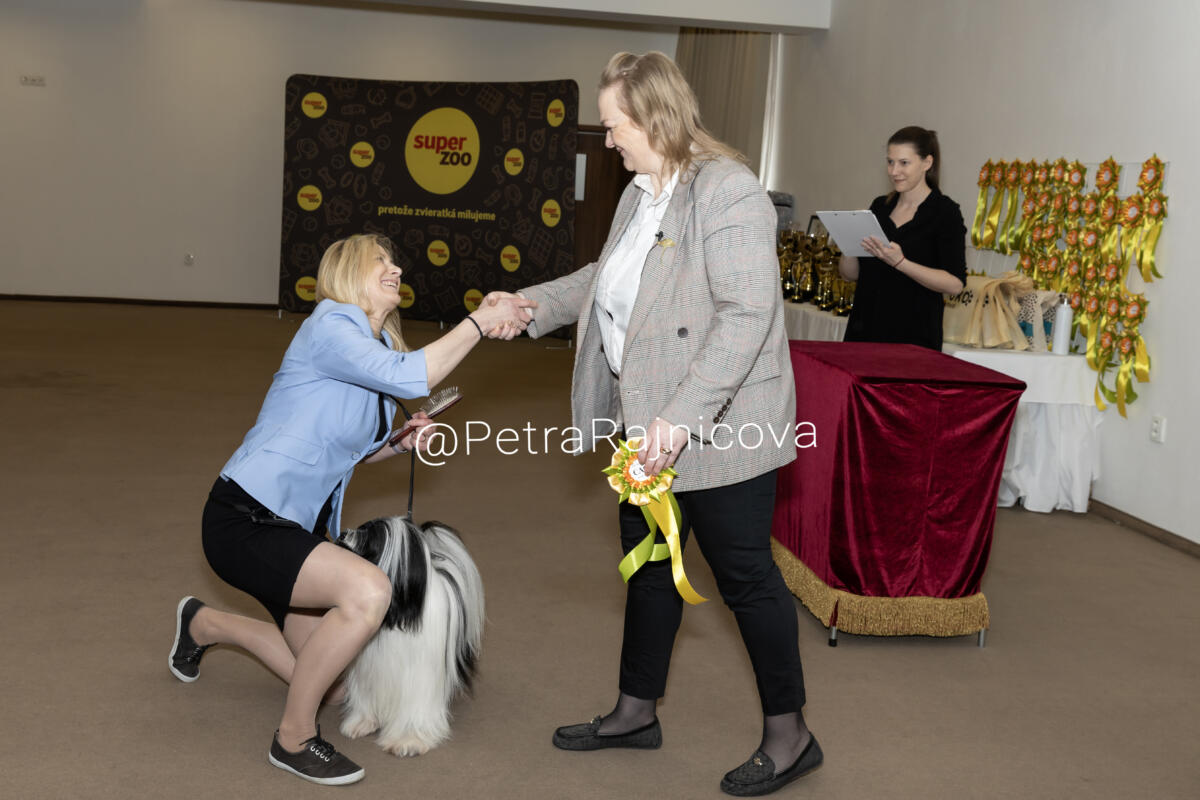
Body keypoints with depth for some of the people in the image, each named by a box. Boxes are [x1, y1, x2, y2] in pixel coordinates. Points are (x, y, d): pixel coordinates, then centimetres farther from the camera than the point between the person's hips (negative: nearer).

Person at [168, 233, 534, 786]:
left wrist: (402, 445, 7)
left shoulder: (377, 345, 13)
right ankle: (294, 739, -12)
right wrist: (480, 322, -24)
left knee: (332, 688, 16)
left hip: (295, 529, 10)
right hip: (244, 521, -10)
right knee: (369, 590, -33)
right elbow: (408, 377, -31)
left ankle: (204, 624, 40)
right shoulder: (330, 326, -15)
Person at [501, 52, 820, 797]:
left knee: (745, 574, 2)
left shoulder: (726, 191, -19)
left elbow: (747, 315, -26)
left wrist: (682, 416, -30)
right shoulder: (640, 194, 10)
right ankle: (638, 712, 35)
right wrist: (531, 305, 20)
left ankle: (789, 735, 19)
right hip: (650, 423, 9)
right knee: (650, 564, 18)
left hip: (718, 427, -9)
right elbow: (608, 277, 27)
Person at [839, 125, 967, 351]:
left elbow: (955, 283, -14)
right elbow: (851, 274, 13)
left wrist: (900, 262, -23)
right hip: (864, 330, 5)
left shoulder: (944, 212, -4)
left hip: (914, 336, -5)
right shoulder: (880, 206, 12)